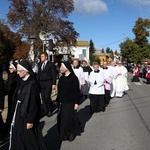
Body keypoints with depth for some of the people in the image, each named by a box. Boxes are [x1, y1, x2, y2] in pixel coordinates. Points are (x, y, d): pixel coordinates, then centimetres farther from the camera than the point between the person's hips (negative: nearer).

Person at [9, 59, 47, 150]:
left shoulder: (32, 83, -21)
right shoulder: (22, 81, 5)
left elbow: (33, 103, -21)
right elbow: (18, 98, 11)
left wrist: (30, 120, -19)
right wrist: (16, 111, 14)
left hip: (27, 114, -8)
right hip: (20, 112, 8)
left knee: (28, 136, 6)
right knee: (18, 135, 19)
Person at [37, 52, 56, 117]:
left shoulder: (51, 64, -3)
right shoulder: (40, 64, 13)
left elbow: (54, 74, -6)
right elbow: (38, 74, 15)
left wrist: (54, 84, -12)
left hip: (48, 83, -5)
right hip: (41, 83, 5)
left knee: (47, 97, -11)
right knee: (43, 98, 6)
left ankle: (50, 110, 10)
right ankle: (45, 111, 17)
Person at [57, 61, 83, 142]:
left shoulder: (73, 78, -11)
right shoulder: (61, 78, 7)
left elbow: (77, 91, -11)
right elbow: (59, 90, 11)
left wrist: (76, 103, -12)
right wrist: (58, 100, 10)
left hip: (70, 102, -6)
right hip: (62, 102, 6)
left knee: (69, 118, -1)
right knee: (61, 118, 8)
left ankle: (72, 133, 20)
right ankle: (64, 134, 24)